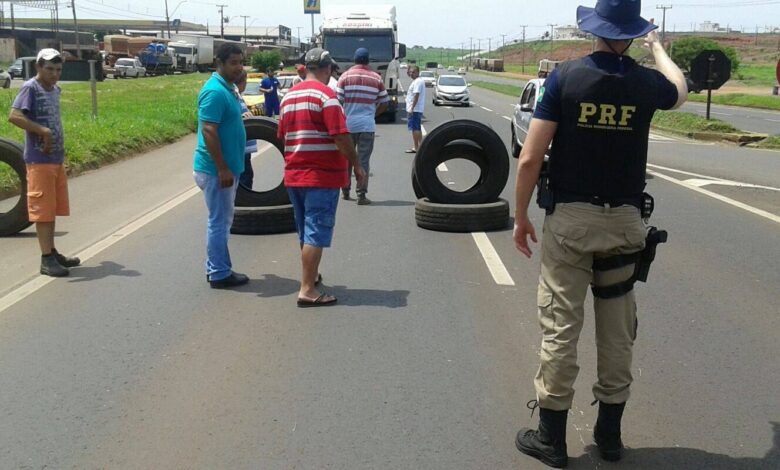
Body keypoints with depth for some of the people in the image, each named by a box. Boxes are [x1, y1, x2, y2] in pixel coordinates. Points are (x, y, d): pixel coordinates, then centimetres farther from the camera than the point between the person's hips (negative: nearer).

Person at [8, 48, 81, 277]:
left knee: (54, 208, 14)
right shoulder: (30, 88, -11)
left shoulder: (55, 90, 13)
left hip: (57, 158, 8)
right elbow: (14, 116, -22)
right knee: (43, 209, -4)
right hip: (39, 159, -8)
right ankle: (47, 259, 1)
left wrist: (60, 149, 14)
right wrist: (44, 132, -25)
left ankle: (52, 253, 24)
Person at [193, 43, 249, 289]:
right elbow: (208, 132, -24)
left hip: (227, 167, 10)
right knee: (219, 221, -2)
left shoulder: (229, 89, 12)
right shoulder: (215, 91, -18)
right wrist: (223, 168, -24)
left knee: (222, 220, 16)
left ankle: (216, 268, 25)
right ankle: (219, 274, 7)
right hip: (216, 169, -10)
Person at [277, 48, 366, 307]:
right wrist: (357, 165, -10)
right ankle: (307, 291, -4)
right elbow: (340, 136, -19)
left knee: (305, 231, 20)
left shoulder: (289, 96, 12)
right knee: (316, 233, -5)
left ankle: (311, 274, 34)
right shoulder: (325, 94, -12)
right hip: (321, 175, -8)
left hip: (294, 175, 8)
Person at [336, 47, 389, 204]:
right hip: (367, 125, -1)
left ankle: (345, 191, 24)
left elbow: (337, 100, -5)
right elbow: (384, 103, 5)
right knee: (363, 160, 1)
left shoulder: (345, 76, -1)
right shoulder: (376, 78, 2)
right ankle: (361, 195, -3)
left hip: (347, 124, 1)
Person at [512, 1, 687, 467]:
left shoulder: (566, 76, -7)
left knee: (561, 328, 4)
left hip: (570, 219, -2)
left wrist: (521, 215, 1)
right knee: (618, 332, 13)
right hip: (624, 222, 2)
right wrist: (658, 47, 43)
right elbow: (679, 89, 27)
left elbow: (530, 158, -11)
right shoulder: (647, 83, 0)